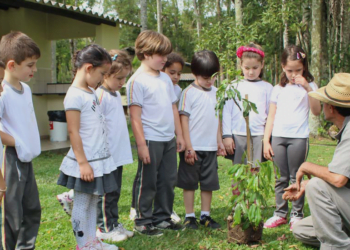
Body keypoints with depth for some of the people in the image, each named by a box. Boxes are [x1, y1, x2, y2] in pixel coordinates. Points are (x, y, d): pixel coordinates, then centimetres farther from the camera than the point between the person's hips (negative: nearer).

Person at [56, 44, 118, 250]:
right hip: (86, 162, -9)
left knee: (94, 201, 17)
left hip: (100, 158, 9)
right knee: (82, 203, 5)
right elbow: (73, 132, -18)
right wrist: (82, 162, -19)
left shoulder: (92, 92, 11)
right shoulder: (75, 95, -16)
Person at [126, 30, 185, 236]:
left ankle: (163, 218, 27)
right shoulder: (137, 80, -10)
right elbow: (135, 115, -13)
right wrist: (141, 144, -16)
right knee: (147, 182, 3)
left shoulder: (165, 78, 13)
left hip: (169, 139, 7)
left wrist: (180, 135, 15)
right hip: (151, 140, -7)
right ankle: (143, 221, 17)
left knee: (168, 180, 13)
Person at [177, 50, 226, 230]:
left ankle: (205, 215, 22)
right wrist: (188, 147, -13)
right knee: (189, 183, 4)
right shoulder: (189, 92, -7)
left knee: (209, 182, 10)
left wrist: (219, 141, 16)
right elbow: (184, 119, -10)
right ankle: (189, 216, 15)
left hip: (210, 147, 6)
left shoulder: (215, 92, 10)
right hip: (193, 147, -5)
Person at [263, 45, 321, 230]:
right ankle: (280, 213, 15)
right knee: (281, 178, 7)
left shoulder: (309, 86, 5)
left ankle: (297, 215, 12)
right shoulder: (278, 89, 11)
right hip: (278, 137, 3)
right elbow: (271, 117, 10)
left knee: (296, 178, 2)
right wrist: (266, 141, 4)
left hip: (299, 137, -2)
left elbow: (316, 111, -10)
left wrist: (308, 88, -17)